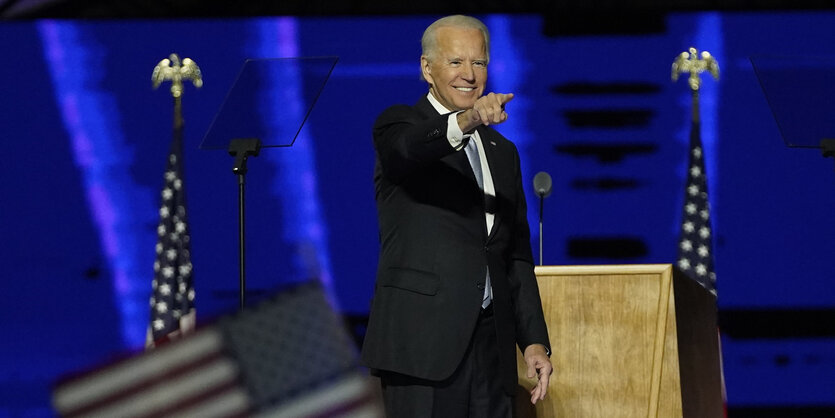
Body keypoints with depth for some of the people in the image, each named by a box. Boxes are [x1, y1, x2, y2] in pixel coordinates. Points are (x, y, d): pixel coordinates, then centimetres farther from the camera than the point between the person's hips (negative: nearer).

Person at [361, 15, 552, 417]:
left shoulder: (503, 153, 21)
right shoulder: (399, 124, 3)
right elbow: (410, 148, -24)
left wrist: (534, 340, 12)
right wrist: (466, 121, -44)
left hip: (490, 346, 6)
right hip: (423, 340, -6)